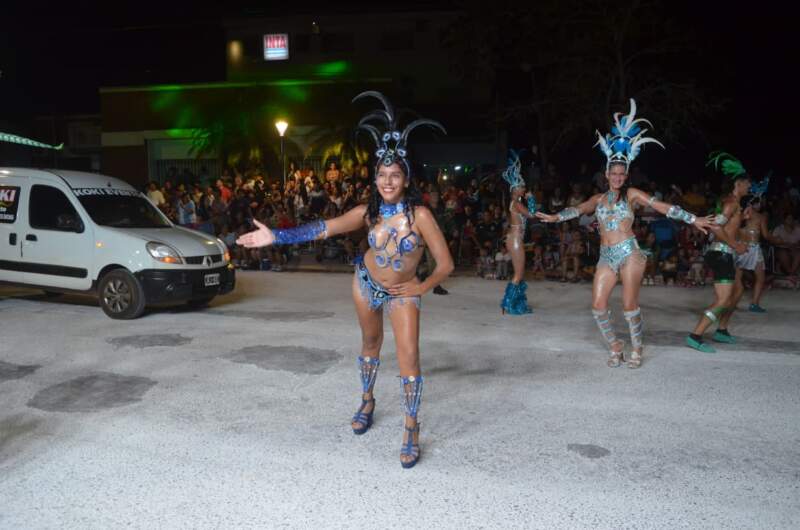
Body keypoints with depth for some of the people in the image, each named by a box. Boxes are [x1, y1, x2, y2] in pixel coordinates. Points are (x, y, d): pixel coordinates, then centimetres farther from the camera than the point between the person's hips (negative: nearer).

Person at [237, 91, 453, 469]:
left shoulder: (419, 215, -26)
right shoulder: (368, 212, -15)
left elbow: (445, 263, -21)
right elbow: (324, 228, -12)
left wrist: (421, 288, -11)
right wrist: (276, 237, -17)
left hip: (402, 293, -3)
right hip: (366, 284, 4)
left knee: (409, 356, -12)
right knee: (370, 344, 21)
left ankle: (411, 430, 2)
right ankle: (367, 401, 44)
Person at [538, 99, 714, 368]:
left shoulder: (631, 194, 5)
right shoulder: (598, 199, 15)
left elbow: (663, 207, 1)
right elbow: (578, 209, 2)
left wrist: (693, 219, -4)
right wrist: (556, 217, -14)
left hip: (629, 253, -3)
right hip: (606, 257, 4)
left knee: (629, 305, -5)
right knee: (598, 306, -4)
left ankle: (637, 350, 14)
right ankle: (614, 348, 15)